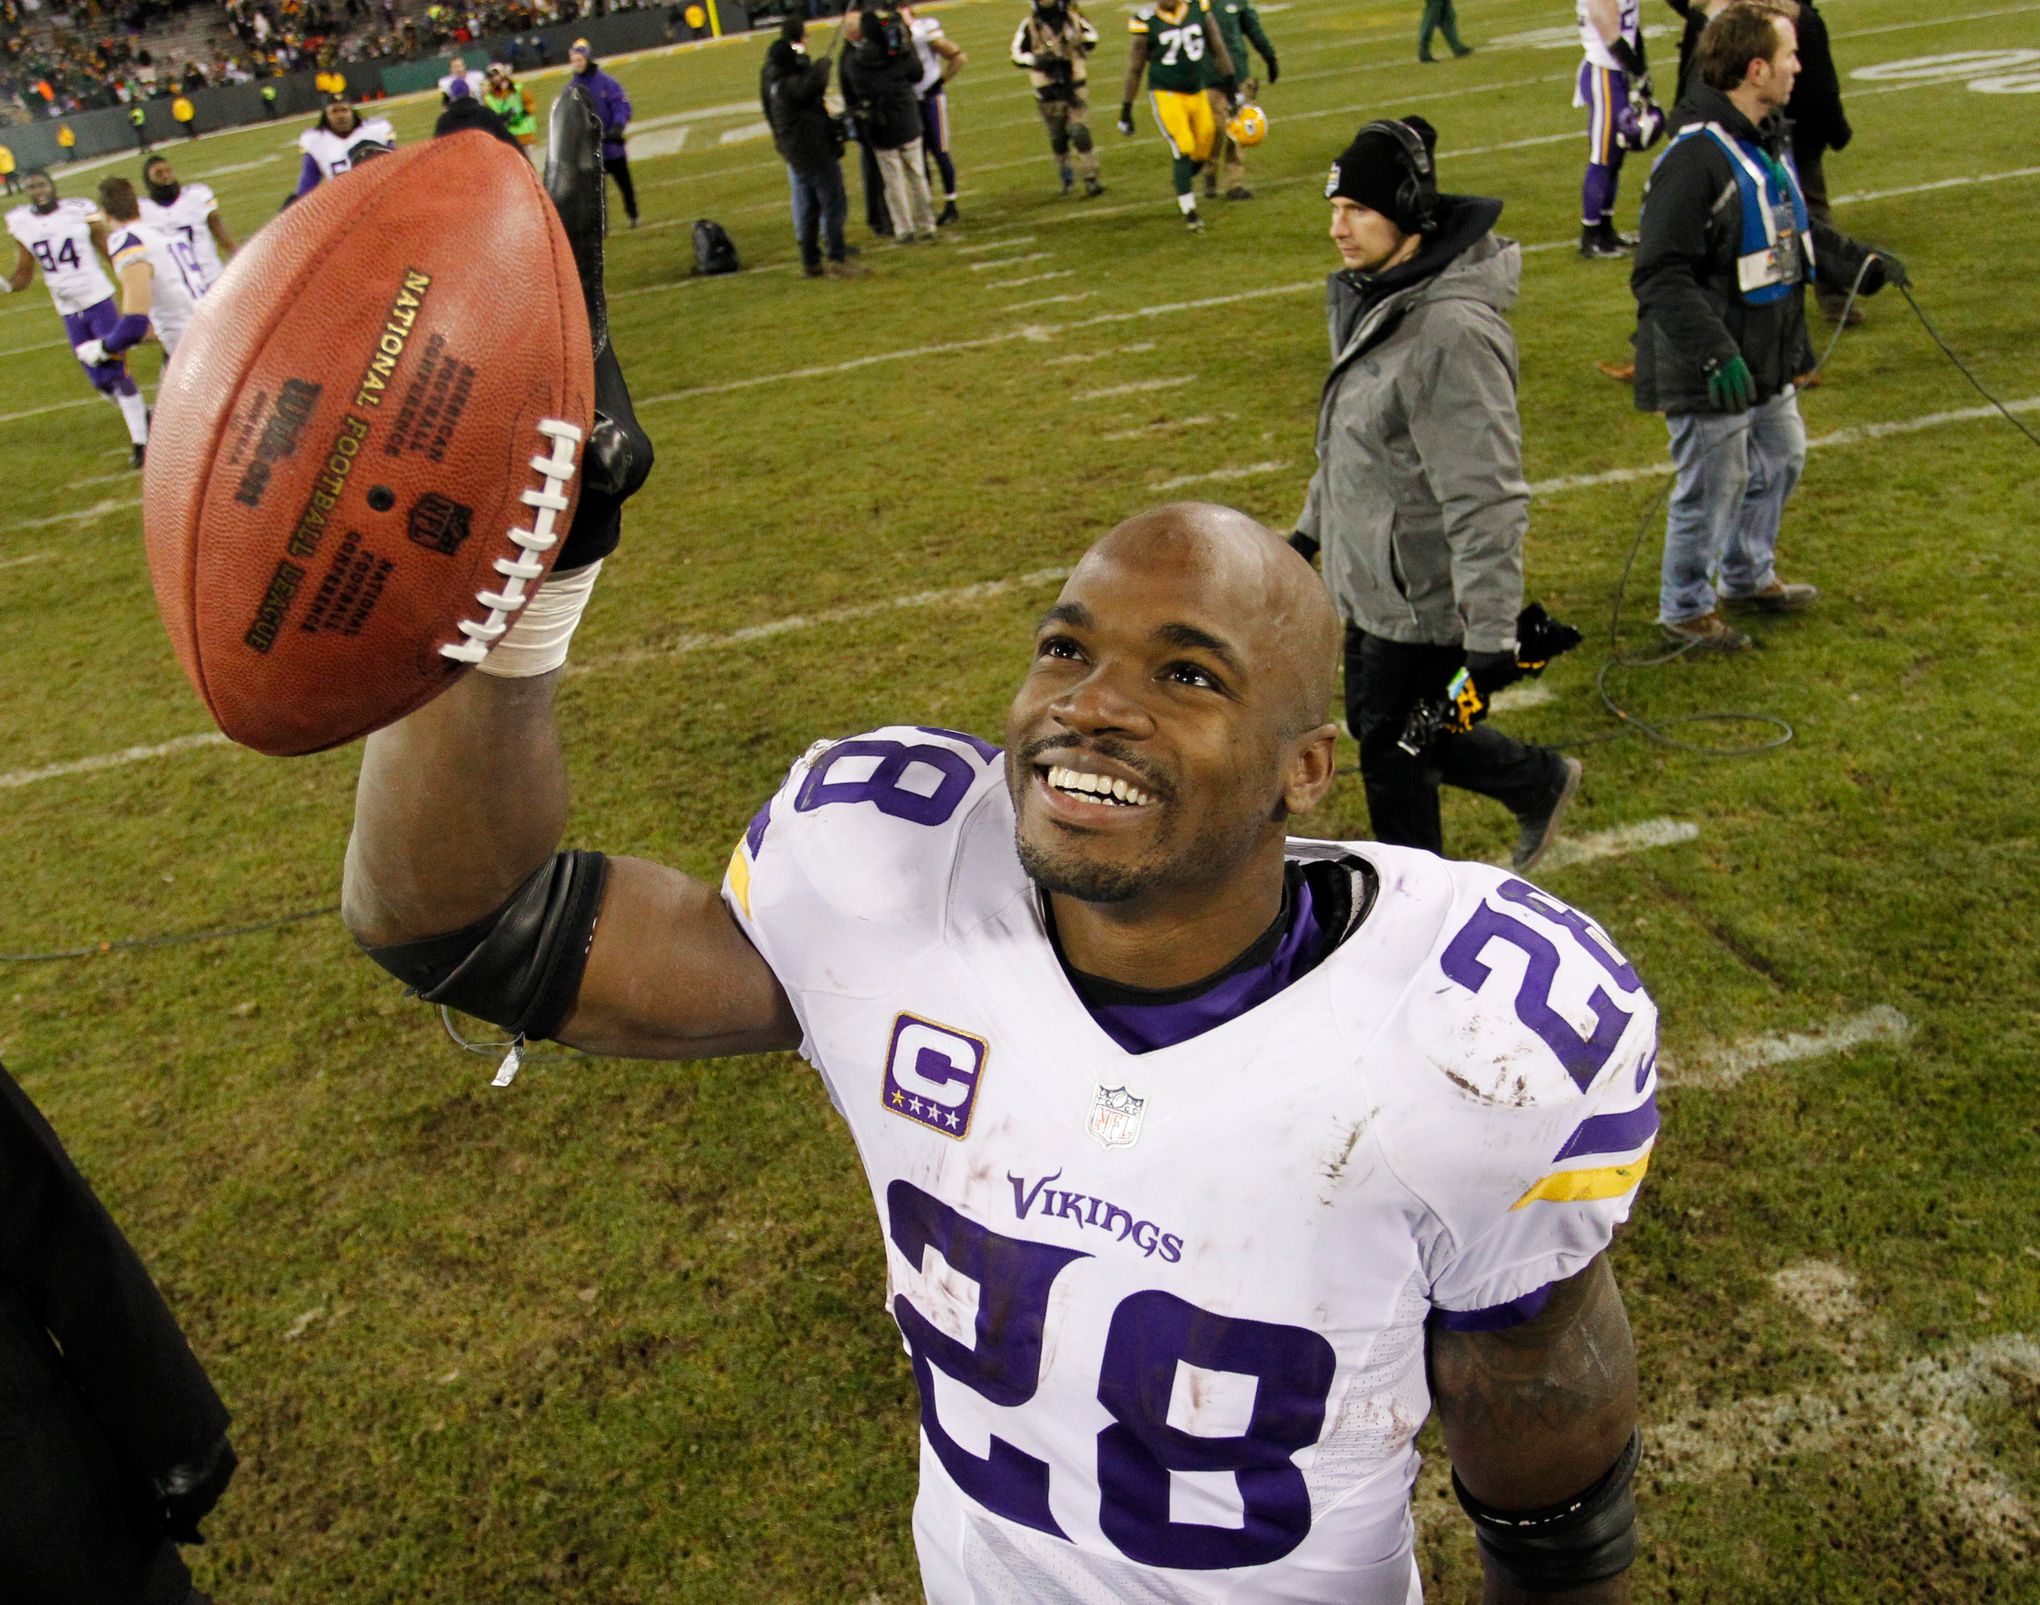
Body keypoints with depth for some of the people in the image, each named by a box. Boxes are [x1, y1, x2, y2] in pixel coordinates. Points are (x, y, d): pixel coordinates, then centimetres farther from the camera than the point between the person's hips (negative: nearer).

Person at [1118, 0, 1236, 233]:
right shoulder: (1147, 22, -8)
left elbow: (1217, 49, 8)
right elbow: (1135, 68, -1)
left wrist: (1231, 85, 9)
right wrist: (1126, 110, 2)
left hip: (1197, 93, 4)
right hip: (1166, 94, -4)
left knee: (1203, 153, 5)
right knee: (1183, 148, -15)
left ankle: (1181, 182, 35)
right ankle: (1189, 213, -6)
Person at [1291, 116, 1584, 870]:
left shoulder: (1452, 330, -26)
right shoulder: (1371, 297, 4)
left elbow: (1485, 498, -28)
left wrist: (1492, 632, -27)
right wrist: (1311, 525, 25)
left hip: (1423, 596, -10)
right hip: (1370, 578, 10)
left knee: (1392, 751, 6)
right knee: (1375, 721, 23)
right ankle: (1541, 782, 41)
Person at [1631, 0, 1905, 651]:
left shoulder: (1769, 143, 8)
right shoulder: (1697, 158, -24)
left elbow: (1797, 233, 23)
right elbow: (1660, 276, -28)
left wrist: (1862, 262, 15)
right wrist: (1714, 351, -35)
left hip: (1767, 360, 10)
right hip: (1709, 372, -10)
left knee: (1781, 457, 23)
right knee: (1713, 487, 2)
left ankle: (1746, 577, 42)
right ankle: (1685, 609, 22)